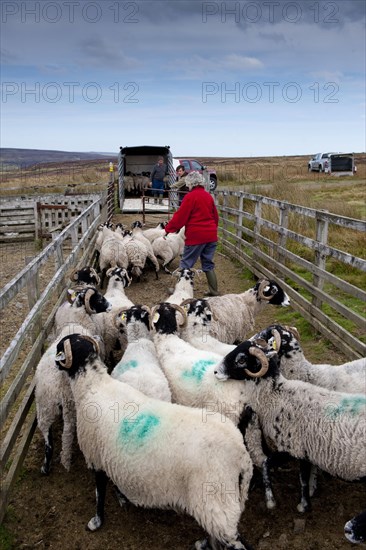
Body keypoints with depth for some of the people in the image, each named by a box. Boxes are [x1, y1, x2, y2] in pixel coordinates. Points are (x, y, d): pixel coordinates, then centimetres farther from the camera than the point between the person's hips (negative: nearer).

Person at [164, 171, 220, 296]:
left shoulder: (190, 196, -10)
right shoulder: (208, 196, 11)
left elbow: (180, 216, -11)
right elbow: (215, 216, 18)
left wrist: (168, 229, -2)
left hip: (196, 236, -7)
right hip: (211, 235, 7)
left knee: (186, 264, 5)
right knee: (208, 264, 14)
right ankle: (214, 291, 16)